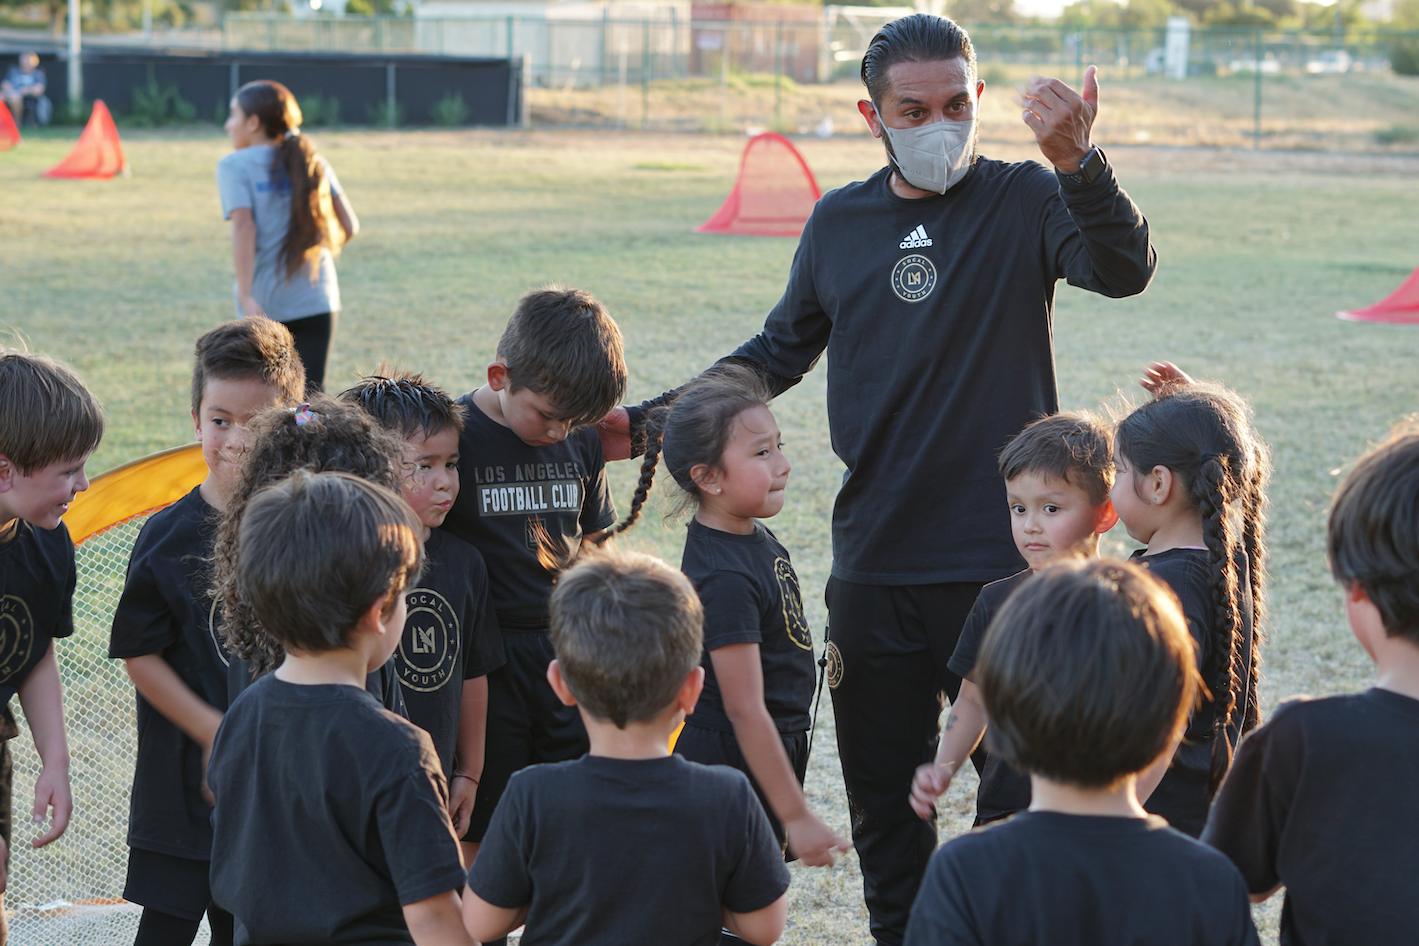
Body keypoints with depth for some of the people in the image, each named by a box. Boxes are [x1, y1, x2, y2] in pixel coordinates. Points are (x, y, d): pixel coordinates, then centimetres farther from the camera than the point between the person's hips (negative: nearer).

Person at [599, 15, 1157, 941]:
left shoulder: (1025, 201, -4)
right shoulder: (839, 222, 8)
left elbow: (1126, 269, -23)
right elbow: (781, 353, 20)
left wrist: (1077, 161, -41)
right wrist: (649, 424, 13)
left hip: (1001, 559, -4)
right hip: (874, 567, 4)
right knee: (882, 795, 13)